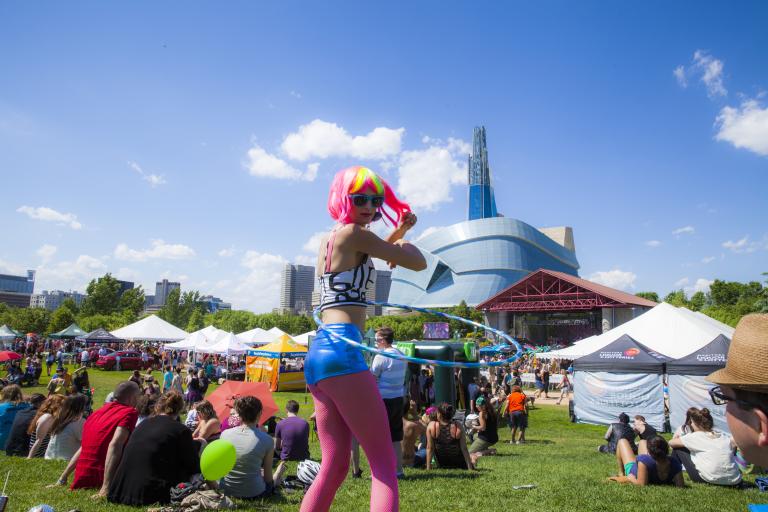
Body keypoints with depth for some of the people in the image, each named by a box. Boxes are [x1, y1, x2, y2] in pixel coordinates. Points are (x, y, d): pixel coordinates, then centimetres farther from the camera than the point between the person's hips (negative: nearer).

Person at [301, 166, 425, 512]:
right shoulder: (353, 233, -4)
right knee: (384, 463, -5)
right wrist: (403, 242, 21)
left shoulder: (330, 239, 22)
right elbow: (419, 263, 0)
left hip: (318, 353, 10)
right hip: (341, 350, -10)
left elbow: (366, 253, 42)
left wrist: (400, 229, 28)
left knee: (334, 466, 14)